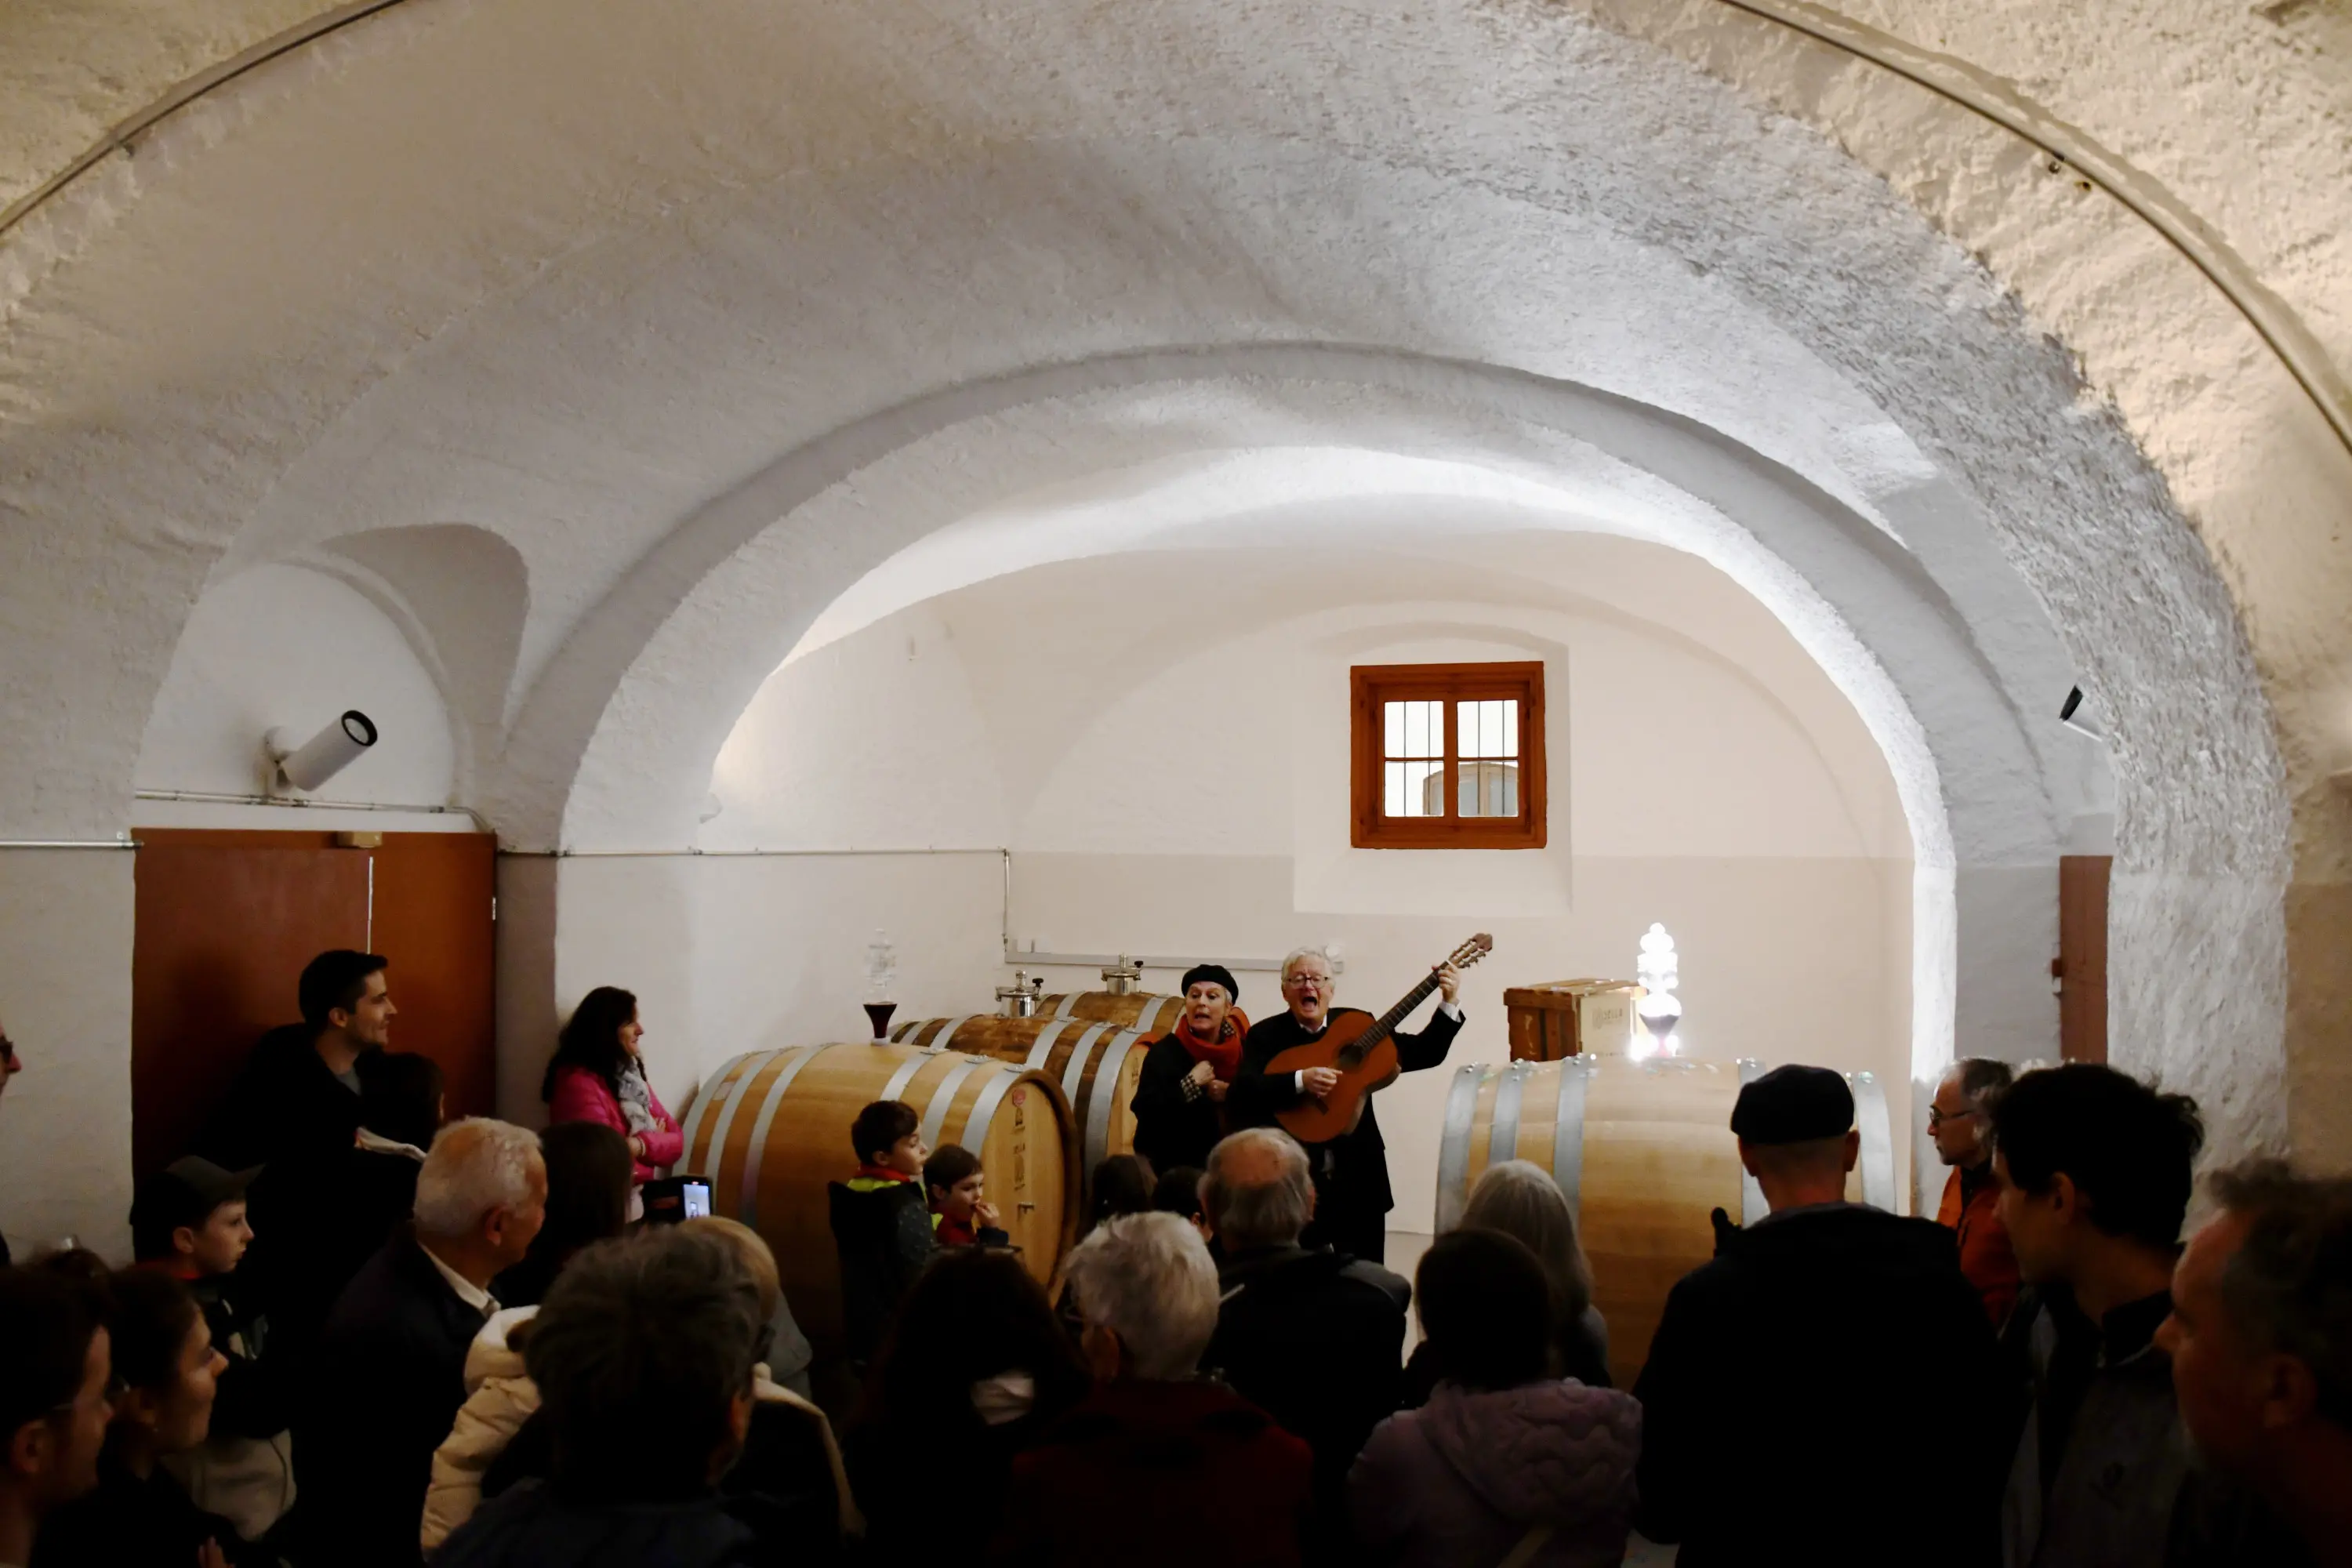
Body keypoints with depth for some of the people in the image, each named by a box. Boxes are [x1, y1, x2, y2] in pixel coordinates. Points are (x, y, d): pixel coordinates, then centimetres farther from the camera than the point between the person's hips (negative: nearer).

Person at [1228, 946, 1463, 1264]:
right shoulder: (1264, 1035, -3)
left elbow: (1425, 1053, 6)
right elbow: (1240, 1093, -19)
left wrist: (1449, 1002, -5)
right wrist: (1300, 1082, -31)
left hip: (1358, 1179, 3)